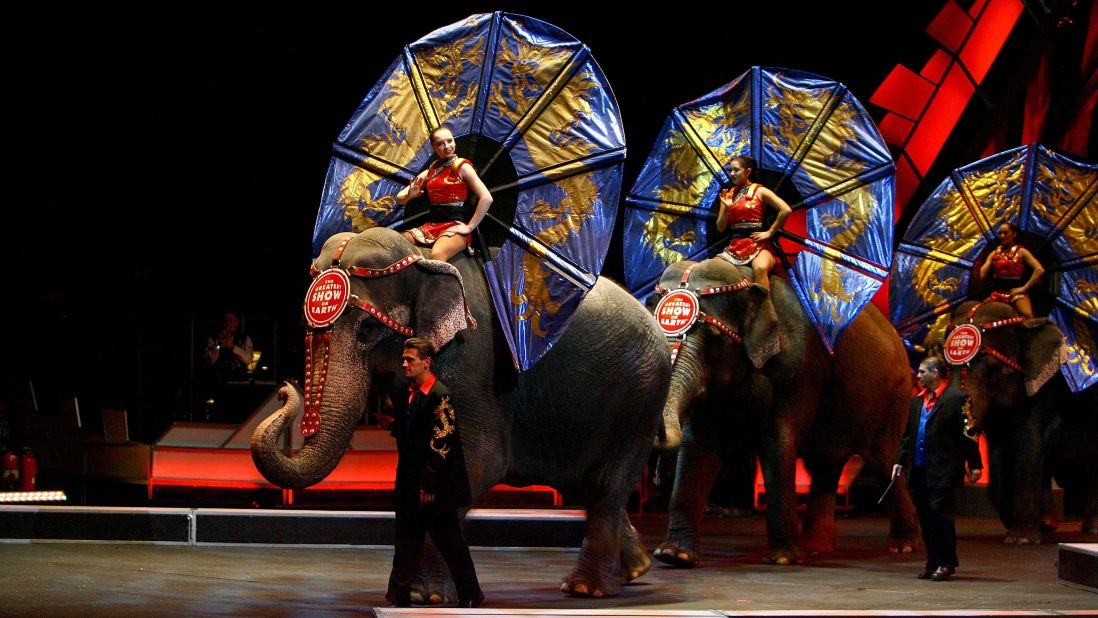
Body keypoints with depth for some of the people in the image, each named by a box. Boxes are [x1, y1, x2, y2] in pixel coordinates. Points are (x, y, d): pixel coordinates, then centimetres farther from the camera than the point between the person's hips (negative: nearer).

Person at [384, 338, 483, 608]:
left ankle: (471, 596, 16)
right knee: (406, 544, 9)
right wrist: (392, 423, 5)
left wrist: (428, 485, -20)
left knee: (450, 543, 3)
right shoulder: (411, 393, 12)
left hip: (435, 487, -8)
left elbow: (442, 443, -19)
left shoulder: (439, 395, -15)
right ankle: (398, 599, 13)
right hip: (410, 486, 8)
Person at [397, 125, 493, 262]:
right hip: (430, 226, 5)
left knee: (437, 255, -38)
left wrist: (469, 227, -10)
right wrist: (409, 195, -9)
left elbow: (486, 198, -9)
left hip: (454, 227, -5)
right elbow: (399, 199, 15)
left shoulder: (462, 166, 1)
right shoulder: (429, 172, 16)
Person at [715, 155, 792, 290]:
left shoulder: (759, 191, 1)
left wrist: (770, 232, -7)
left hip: (757, 245, -5)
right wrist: (726, 208, -5)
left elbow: (786, 210, -9)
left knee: (760, 268, -36)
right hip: (735, 246, 5)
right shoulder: (728, 194, 13)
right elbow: (720, 228, 11)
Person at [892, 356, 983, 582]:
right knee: (925, 517, 9)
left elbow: (967, 433, -7)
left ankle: (946, 563, -1)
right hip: (919, 470, 7)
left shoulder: (956, 398, -6)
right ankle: (933, 562, 16)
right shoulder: (917, 400, 17)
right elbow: (908, 434, 22)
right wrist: (900, 461, 16)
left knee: (940, 514, -8)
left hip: (943, 472, -7)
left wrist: (974, 464, -9)